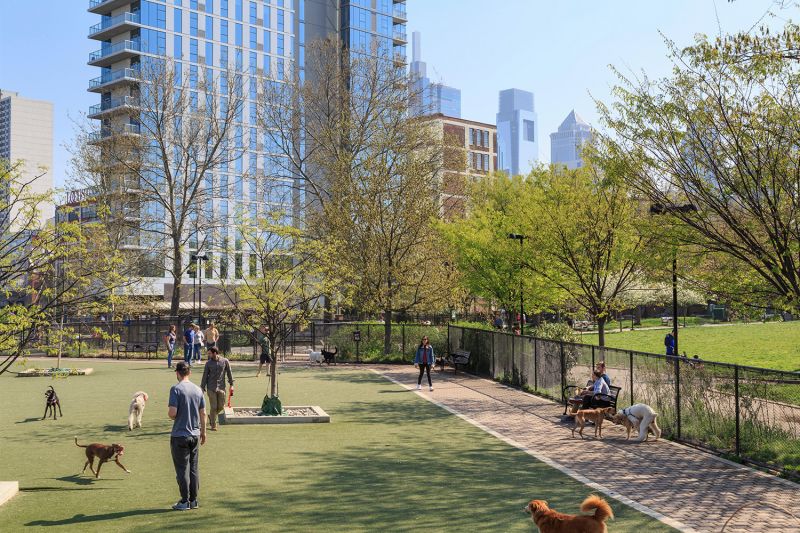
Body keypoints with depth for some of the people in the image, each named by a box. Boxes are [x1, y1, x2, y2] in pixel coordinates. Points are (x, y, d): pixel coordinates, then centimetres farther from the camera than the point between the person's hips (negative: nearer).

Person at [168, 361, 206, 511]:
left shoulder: (176, 389, -13)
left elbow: (172, 413, -20)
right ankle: (193, 500, 16)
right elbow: (203, 413, 7)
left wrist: (170, 414, 3)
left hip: (180, 435, -5)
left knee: (182, 469, 3)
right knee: (194, 469, 11)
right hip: (195, 434, 5)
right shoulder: (198, 390, 4)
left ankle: (184, 501, 7)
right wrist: (203, 431, 17)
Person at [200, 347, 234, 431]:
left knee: (221, 407, 3)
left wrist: (231, 384, 3)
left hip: (221, 387, 1)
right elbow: (205, 376, 7)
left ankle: (211, 416, 31)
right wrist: (202, 388, 4)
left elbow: (229, 373, 7)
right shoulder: (208, 363, 3)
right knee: (213, 407, -3)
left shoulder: (225, 361, 2)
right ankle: (213, 426, 8)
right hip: (211, 388, -1)